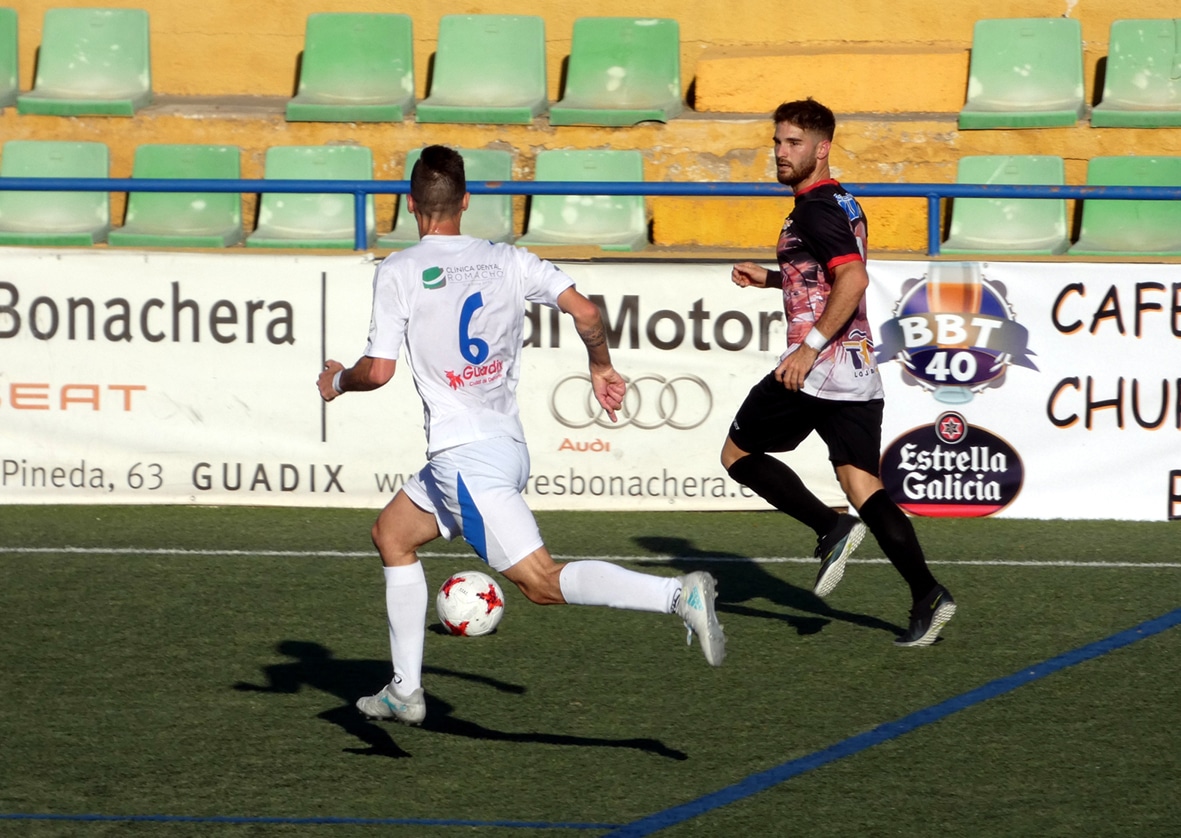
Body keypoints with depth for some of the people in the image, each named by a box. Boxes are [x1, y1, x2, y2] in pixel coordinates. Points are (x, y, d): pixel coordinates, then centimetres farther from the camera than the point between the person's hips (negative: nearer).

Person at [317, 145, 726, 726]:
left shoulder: (398, 273, -6)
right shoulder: (508, 261, 7)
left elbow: (377, 370, -8)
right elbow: (585, 311, -3)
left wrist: (337, 381, 15)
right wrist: (601, 367, 16)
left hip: (463, 454, -8)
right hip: (508, 443, 8)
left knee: (542, 582, -13)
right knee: (391, 534, 23)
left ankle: (677, 595, -31)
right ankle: (405, 692, 22)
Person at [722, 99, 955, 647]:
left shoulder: (815, 209, -12)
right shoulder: (843, 203, 19)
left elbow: (853, 278, -25)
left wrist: (811, 346, -27)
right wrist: (769, 278, 27)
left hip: (817, 368, -9)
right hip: (859, 367, 9)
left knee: (738, 453, 7)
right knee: (862, 485, 2)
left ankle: (830, 527, -8)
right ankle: (926, 594, -13)